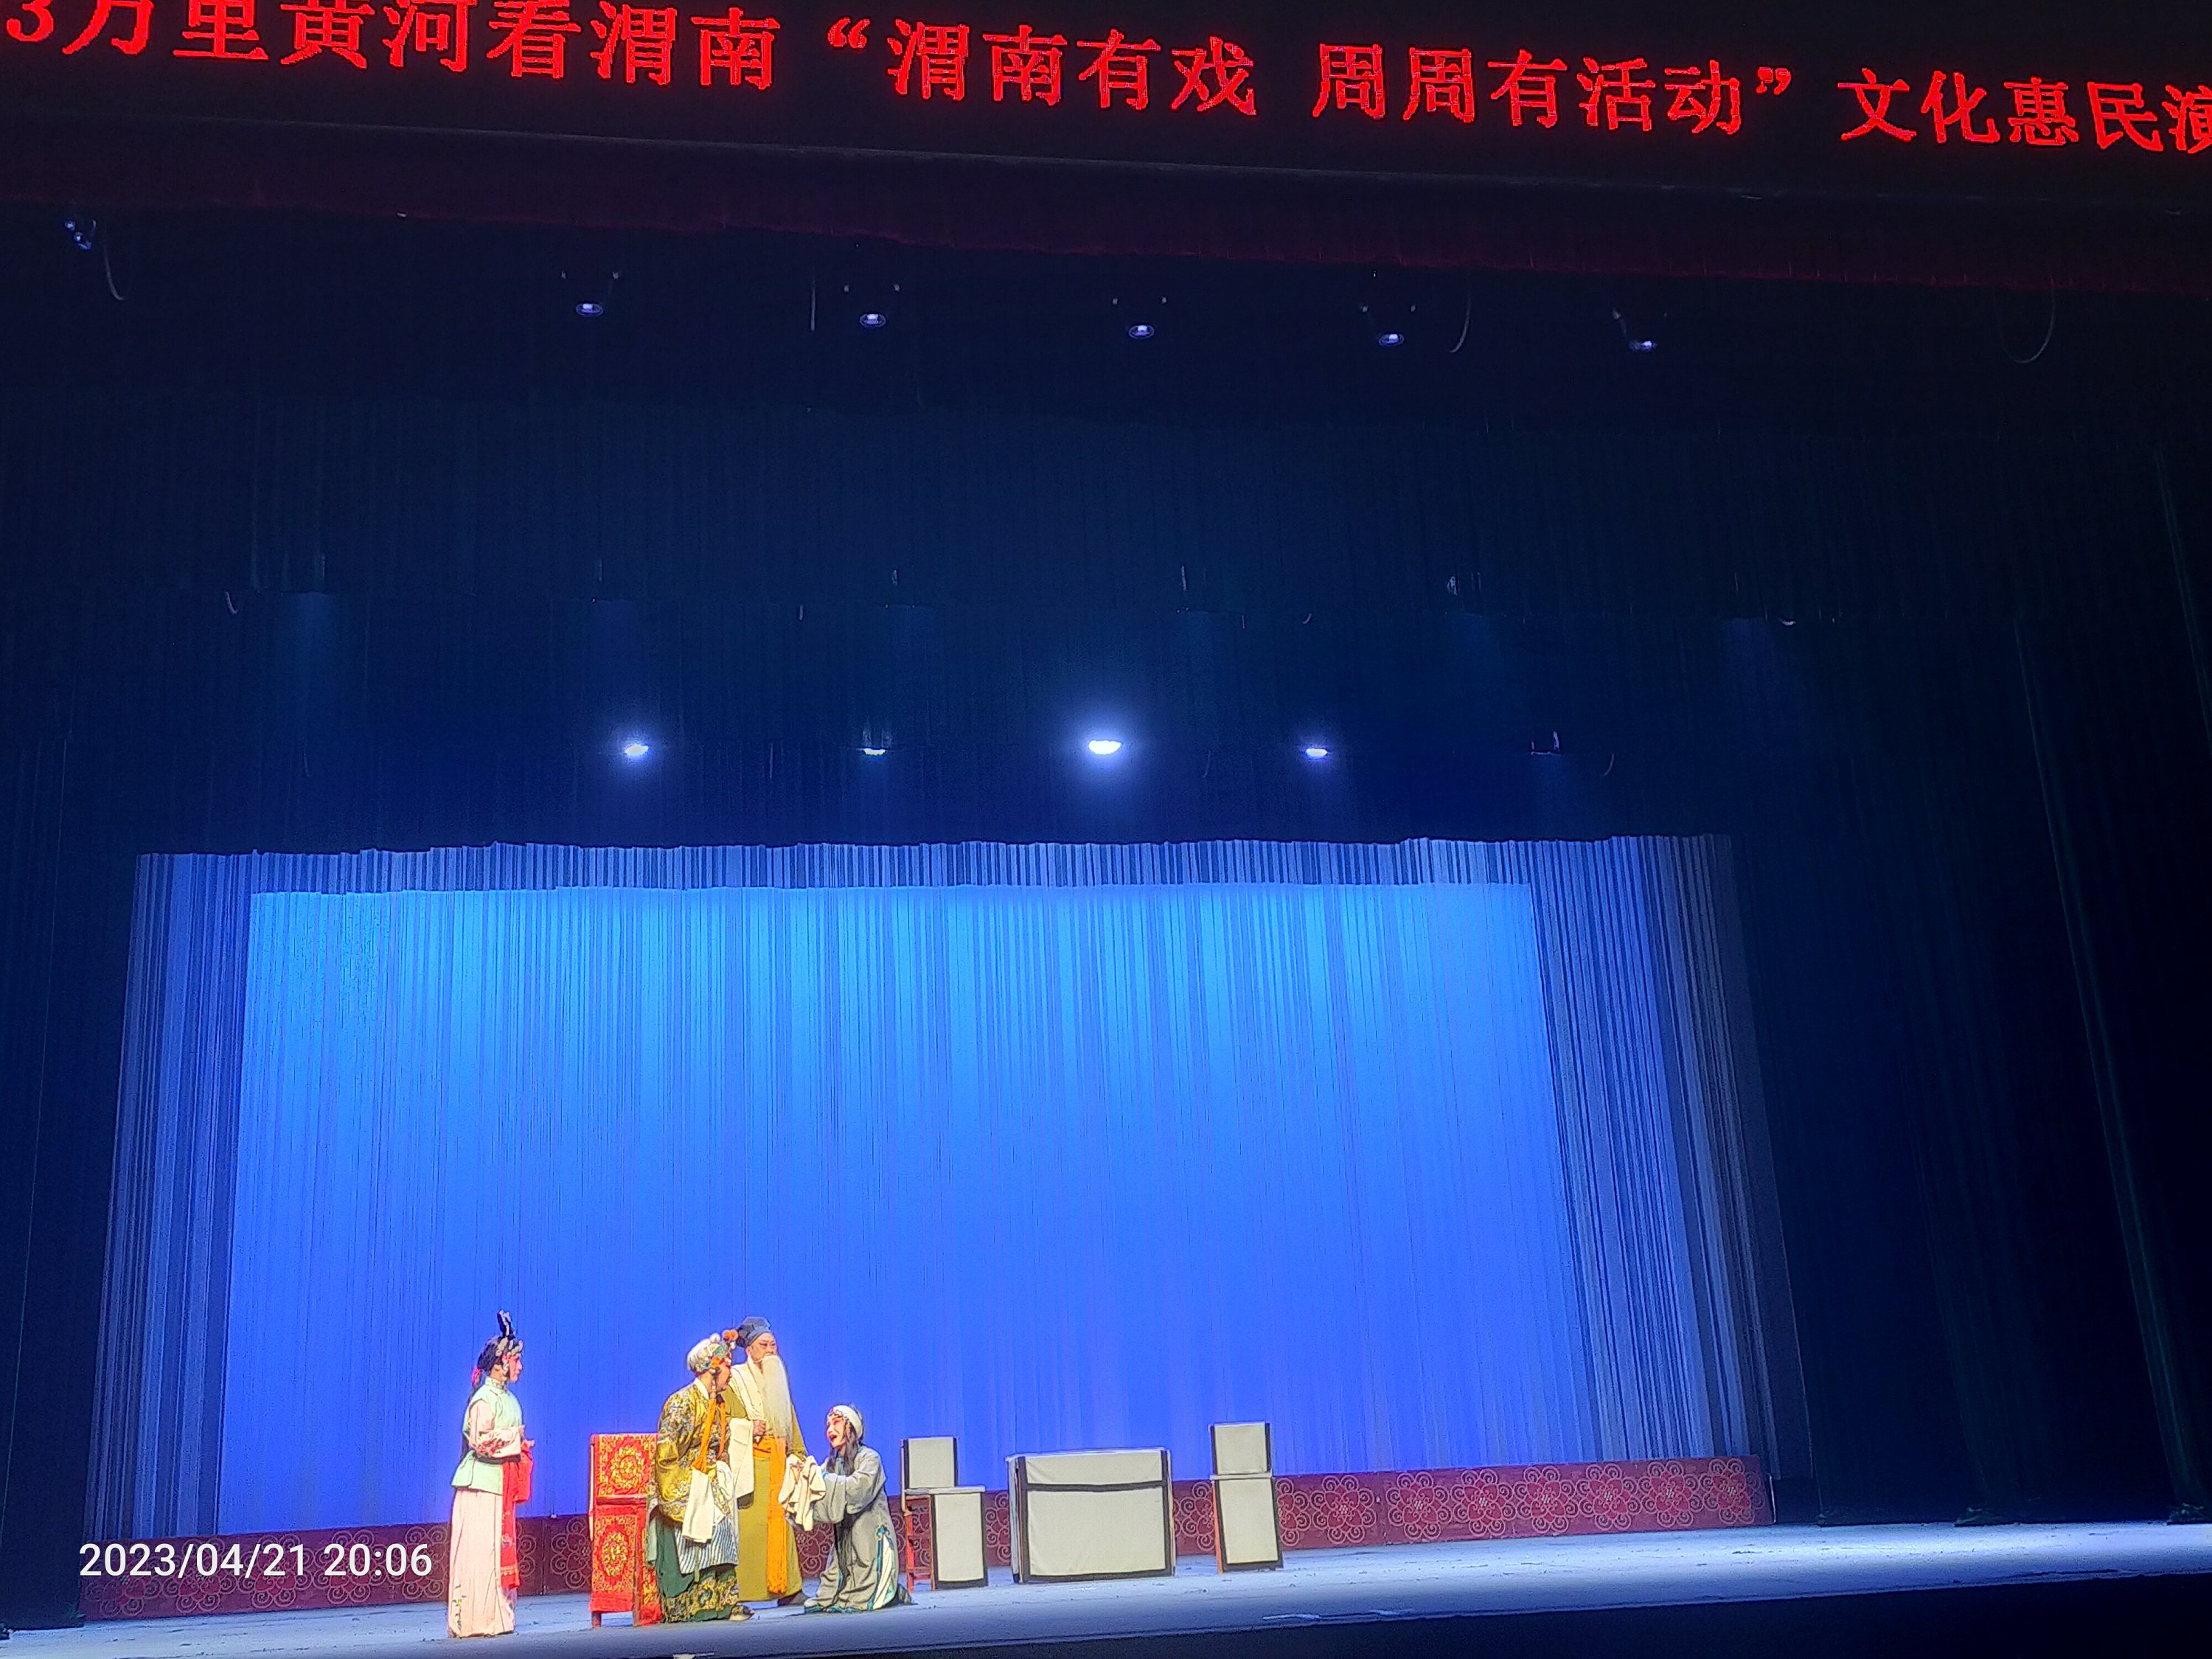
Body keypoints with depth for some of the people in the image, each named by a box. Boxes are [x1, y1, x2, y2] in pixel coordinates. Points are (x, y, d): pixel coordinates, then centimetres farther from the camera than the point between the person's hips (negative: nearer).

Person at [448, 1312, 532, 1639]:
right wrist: (512, 1437, -13)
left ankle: (497, 1617, 13)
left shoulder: (507, 1398, 15)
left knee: (502, 1548, 8)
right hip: (481, 1482, -9)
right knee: (480, 1550, -7)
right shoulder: (484, 1399, -12)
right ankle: (474, 1620, -4)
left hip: (501, 1483, 9)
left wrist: (520, 1445, 6)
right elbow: (479, 1441, -19)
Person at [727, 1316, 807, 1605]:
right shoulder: (737, 1379, 1)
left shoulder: (779, 1378, 19)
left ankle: (786, 1587, 4)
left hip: (778, 1460, 6)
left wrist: (798, 1454, 15)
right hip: (751, 1461, -6)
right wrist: (748, 1428, -22)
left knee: (781, 1519, 3)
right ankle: (739, 1590, -9)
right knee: (750, 1522, -10)